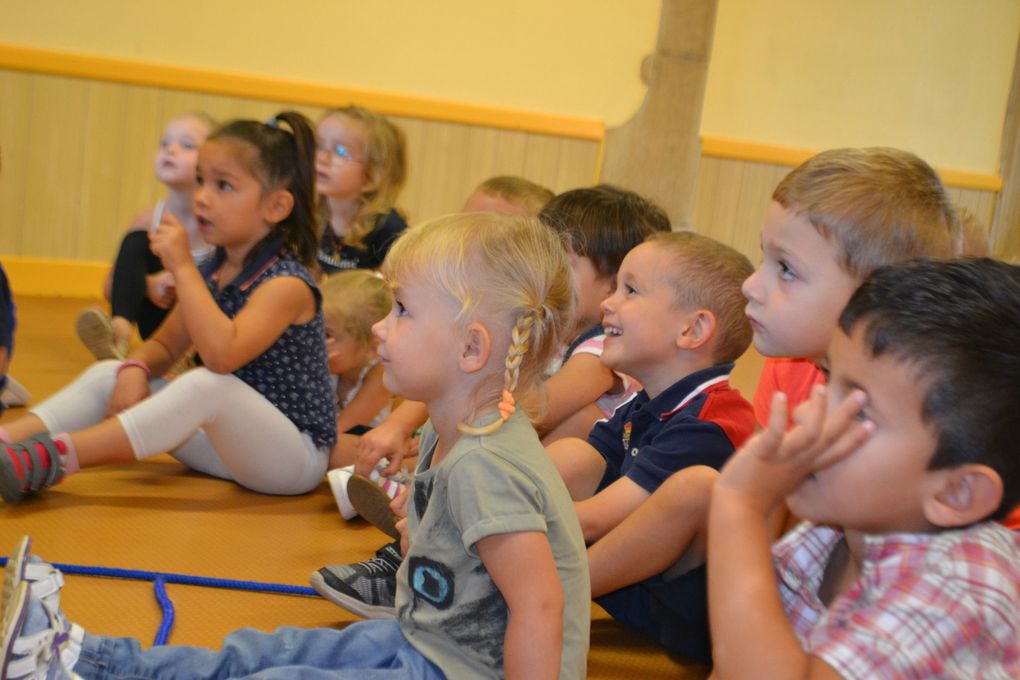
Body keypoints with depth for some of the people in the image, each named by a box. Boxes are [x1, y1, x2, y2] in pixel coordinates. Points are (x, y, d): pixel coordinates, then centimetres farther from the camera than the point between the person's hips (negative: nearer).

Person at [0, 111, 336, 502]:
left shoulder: (287, 284, -19)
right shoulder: (211, 272, 7)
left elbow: (221, 355, -34)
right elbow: (164, 345, 14)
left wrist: (182, 268, -28)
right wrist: (135, 370, -9)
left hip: (296, 457, -8)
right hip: (228, 442, 8)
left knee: (206, 385, -36)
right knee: (106, 376, -2)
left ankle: (50, 458, -38)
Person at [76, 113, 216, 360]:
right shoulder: (147, 220, -5)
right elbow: (111, 288, 2)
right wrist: (146, 285, -18)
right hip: (163, 325, 3)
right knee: (135, 241, -13)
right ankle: (120, 328, -31)